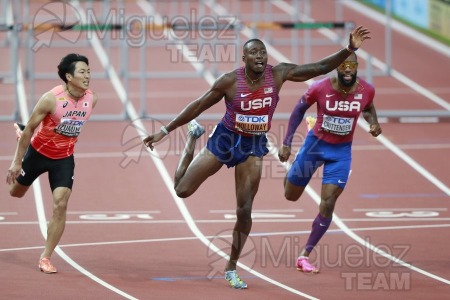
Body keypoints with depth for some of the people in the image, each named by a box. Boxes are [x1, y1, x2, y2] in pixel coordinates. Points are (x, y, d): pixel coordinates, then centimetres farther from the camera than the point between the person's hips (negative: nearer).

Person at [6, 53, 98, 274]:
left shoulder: (92, 99, -15)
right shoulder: (52, 99, -28)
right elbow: (30, 127, -17)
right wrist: (17, 161, -13)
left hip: (64, 158, 2)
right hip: (38, 152, -2)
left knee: (60, 204, -15)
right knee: (16, 192, 23)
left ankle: (46, 257, -3)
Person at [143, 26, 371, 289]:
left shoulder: (278, 74, -12)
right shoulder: (230, 81, -18)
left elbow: (321, 67, -11)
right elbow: (198, 106, -9)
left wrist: (350, 50, -24)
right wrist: (165, 131, -7)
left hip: (254, 147, 1)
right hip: (225, 139, -1)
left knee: (244, 212, -1)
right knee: (183, 190, 3)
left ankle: (231, 268, 15)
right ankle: (193, 136, 31)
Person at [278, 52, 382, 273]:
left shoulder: (366, 90, -15)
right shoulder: (320, 88, -21)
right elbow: (299, 109, -5)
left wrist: (374, 123, -13)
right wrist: (286, 143, -7)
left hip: (341, 151, 0)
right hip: (315, 144, 0)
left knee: (327, 205, -11)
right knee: (291, 196, 15)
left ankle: (305, 255, 1)